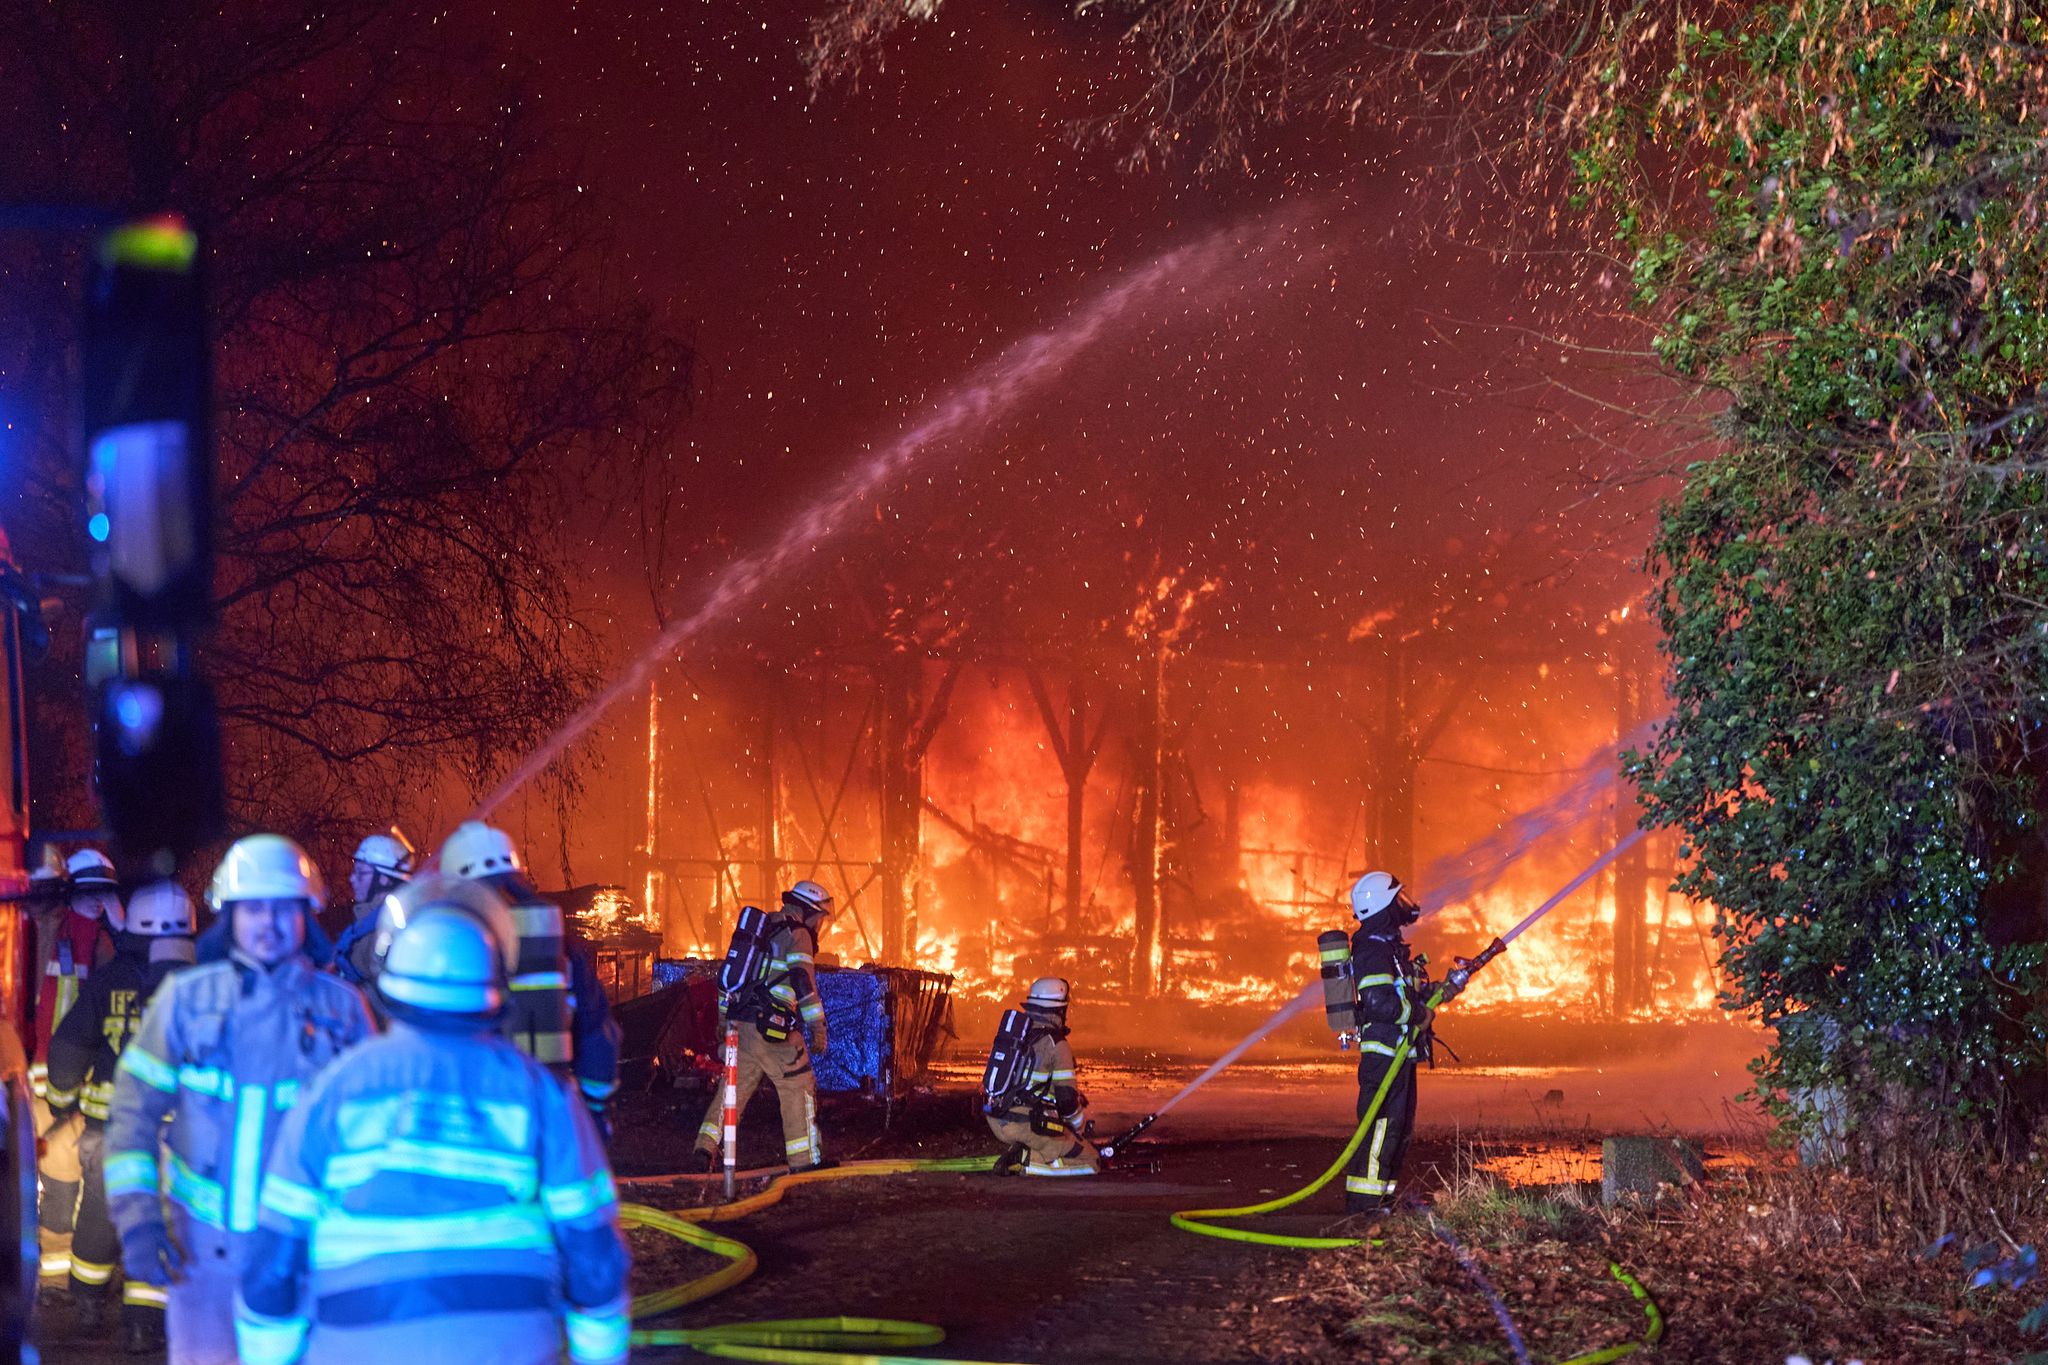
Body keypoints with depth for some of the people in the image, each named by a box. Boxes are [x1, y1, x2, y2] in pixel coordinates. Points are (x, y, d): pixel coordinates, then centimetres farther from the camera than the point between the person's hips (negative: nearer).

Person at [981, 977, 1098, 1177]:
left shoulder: (1011, 1031, 11)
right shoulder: (1057, 1045, -11)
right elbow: (1066, 1097, -13)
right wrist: (1080, 1128, 7)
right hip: (1028, 1126, -7)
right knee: (1092, 1163, 2)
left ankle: (1016, 1150, 7)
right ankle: (1025, 1160, -14)